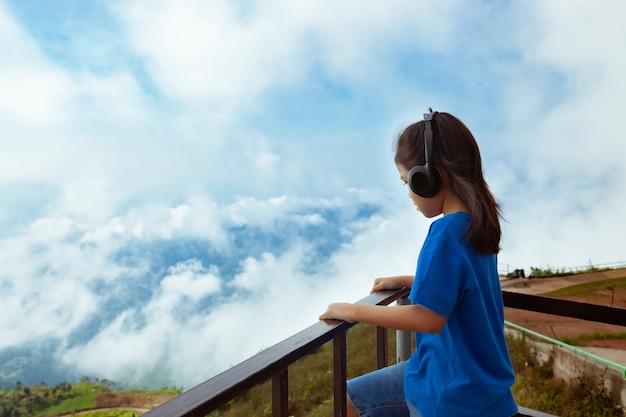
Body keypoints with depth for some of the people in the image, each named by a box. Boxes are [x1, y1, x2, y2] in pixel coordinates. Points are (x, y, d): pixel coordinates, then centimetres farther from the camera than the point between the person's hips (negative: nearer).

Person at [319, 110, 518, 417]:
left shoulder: (446, 233, -27)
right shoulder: (478, 222, 1)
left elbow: (429, 318, -28)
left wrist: (353, 311, -20)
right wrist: (404, 280, 14)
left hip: (453, 390, -8)